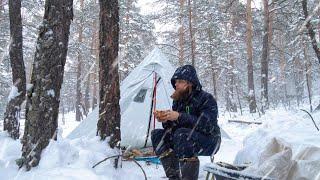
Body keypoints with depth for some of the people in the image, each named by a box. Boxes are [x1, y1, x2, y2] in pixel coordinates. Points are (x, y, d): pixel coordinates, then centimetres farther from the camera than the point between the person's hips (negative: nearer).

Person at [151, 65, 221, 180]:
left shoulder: (206, 99, -16)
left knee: (182, 135, -35)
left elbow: (206, 126, -29)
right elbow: (173, 127, 7)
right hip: (185, 140, 7)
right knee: (157, 134, -9)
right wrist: (165, 121, -16)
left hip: (209, 142, -7)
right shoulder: (178, 100, 3)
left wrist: (179, 117, -34)